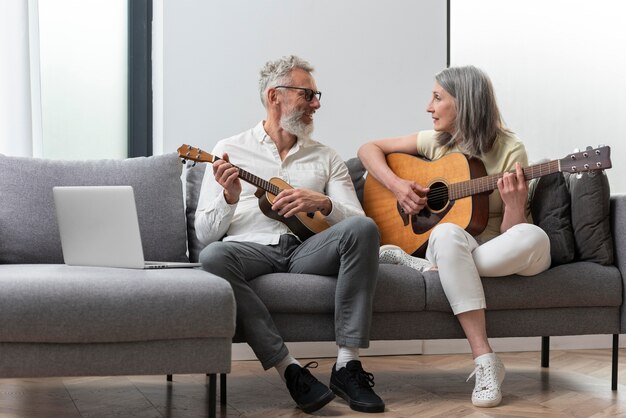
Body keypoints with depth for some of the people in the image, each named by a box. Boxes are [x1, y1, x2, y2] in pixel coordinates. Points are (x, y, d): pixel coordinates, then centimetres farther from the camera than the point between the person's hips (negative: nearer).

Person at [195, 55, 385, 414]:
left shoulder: (326, 157, 20)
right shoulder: (230, 151, 12)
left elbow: (356, 219, 11)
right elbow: (205, 233, 7)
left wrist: (323, 203, -10)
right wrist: (230, 198, -13)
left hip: (308, 249, 2)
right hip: (251, 248, -2)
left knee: (364, 229, -26)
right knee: (214, 257, -36)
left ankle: (348, 365, -26)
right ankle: (290, 369, -32)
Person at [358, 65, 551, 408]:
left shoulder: (510, 151, -7)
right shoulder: (436, 141, 4)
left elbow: (509, 232, -11)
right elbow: (369, 149, 9)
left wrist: (514, 205, -33)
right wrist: (395, 184, -7)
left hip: (498, 254, -1)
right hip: (449, 246, 1)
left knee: (534, 238, -36)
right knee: (447, 234, -37)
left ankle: (435, 270, -22)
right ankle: (484, 361, -38)